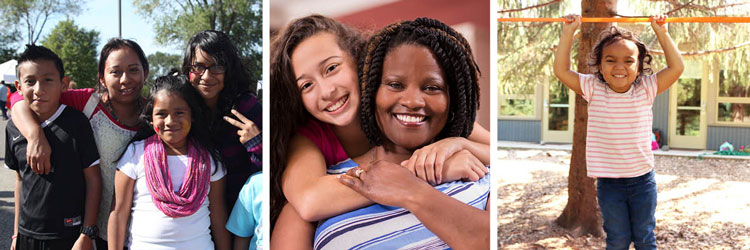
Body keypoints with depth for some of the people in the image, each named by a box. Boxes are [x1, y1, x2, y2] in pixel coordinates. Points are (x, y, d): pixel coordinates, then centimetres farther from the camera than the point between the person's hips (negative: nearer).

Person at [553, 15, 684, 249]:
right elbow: (561, 71, -9)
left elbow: (676, 67, -4)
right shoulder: (593, 89, -5)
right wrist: (568, 31, -12)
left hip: (642, 179, 1)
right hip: (609, 183, -1)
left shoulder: (646, 89, -3)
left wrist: (662, 32, -8)